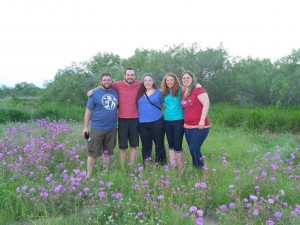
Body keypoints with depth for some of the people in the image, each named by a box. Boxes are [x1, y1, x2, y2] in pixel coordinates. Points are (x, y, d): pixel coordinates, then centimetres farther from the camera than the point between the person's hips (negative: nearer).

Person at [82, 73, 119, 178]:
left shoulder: (116, 92, 8)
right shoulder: (95, 93, -3)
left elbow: (119, 108, 17)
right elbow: (88, 110, -2)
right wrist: (85, 127, -5)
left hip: (112, 128, 4)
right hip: (97, 128, -3)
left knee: (107, 152, 14)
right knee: (93, 153, 1)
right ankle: (88, 175, 14)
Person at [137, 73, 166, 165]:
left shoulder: (159, 92, 6)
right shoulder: (140, 93, 11)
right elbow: (138, 106, 20)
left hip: (157, 122, -2)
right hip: (142, 124, 3)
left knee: (159, 145, 0)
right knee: (145, 146, 9)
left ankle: (161, 165, 10)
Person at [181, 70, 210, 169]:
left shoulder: (198, 90, -8)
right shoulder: (183, 93, 13)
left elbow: (206, 104, -17)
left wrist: (202, 120, -22)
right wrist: (184, 122, 16)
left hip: (199, 126, -7)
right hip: (187, 127, 7)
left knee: (194, 150, -10)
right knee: (192, 151, 10)